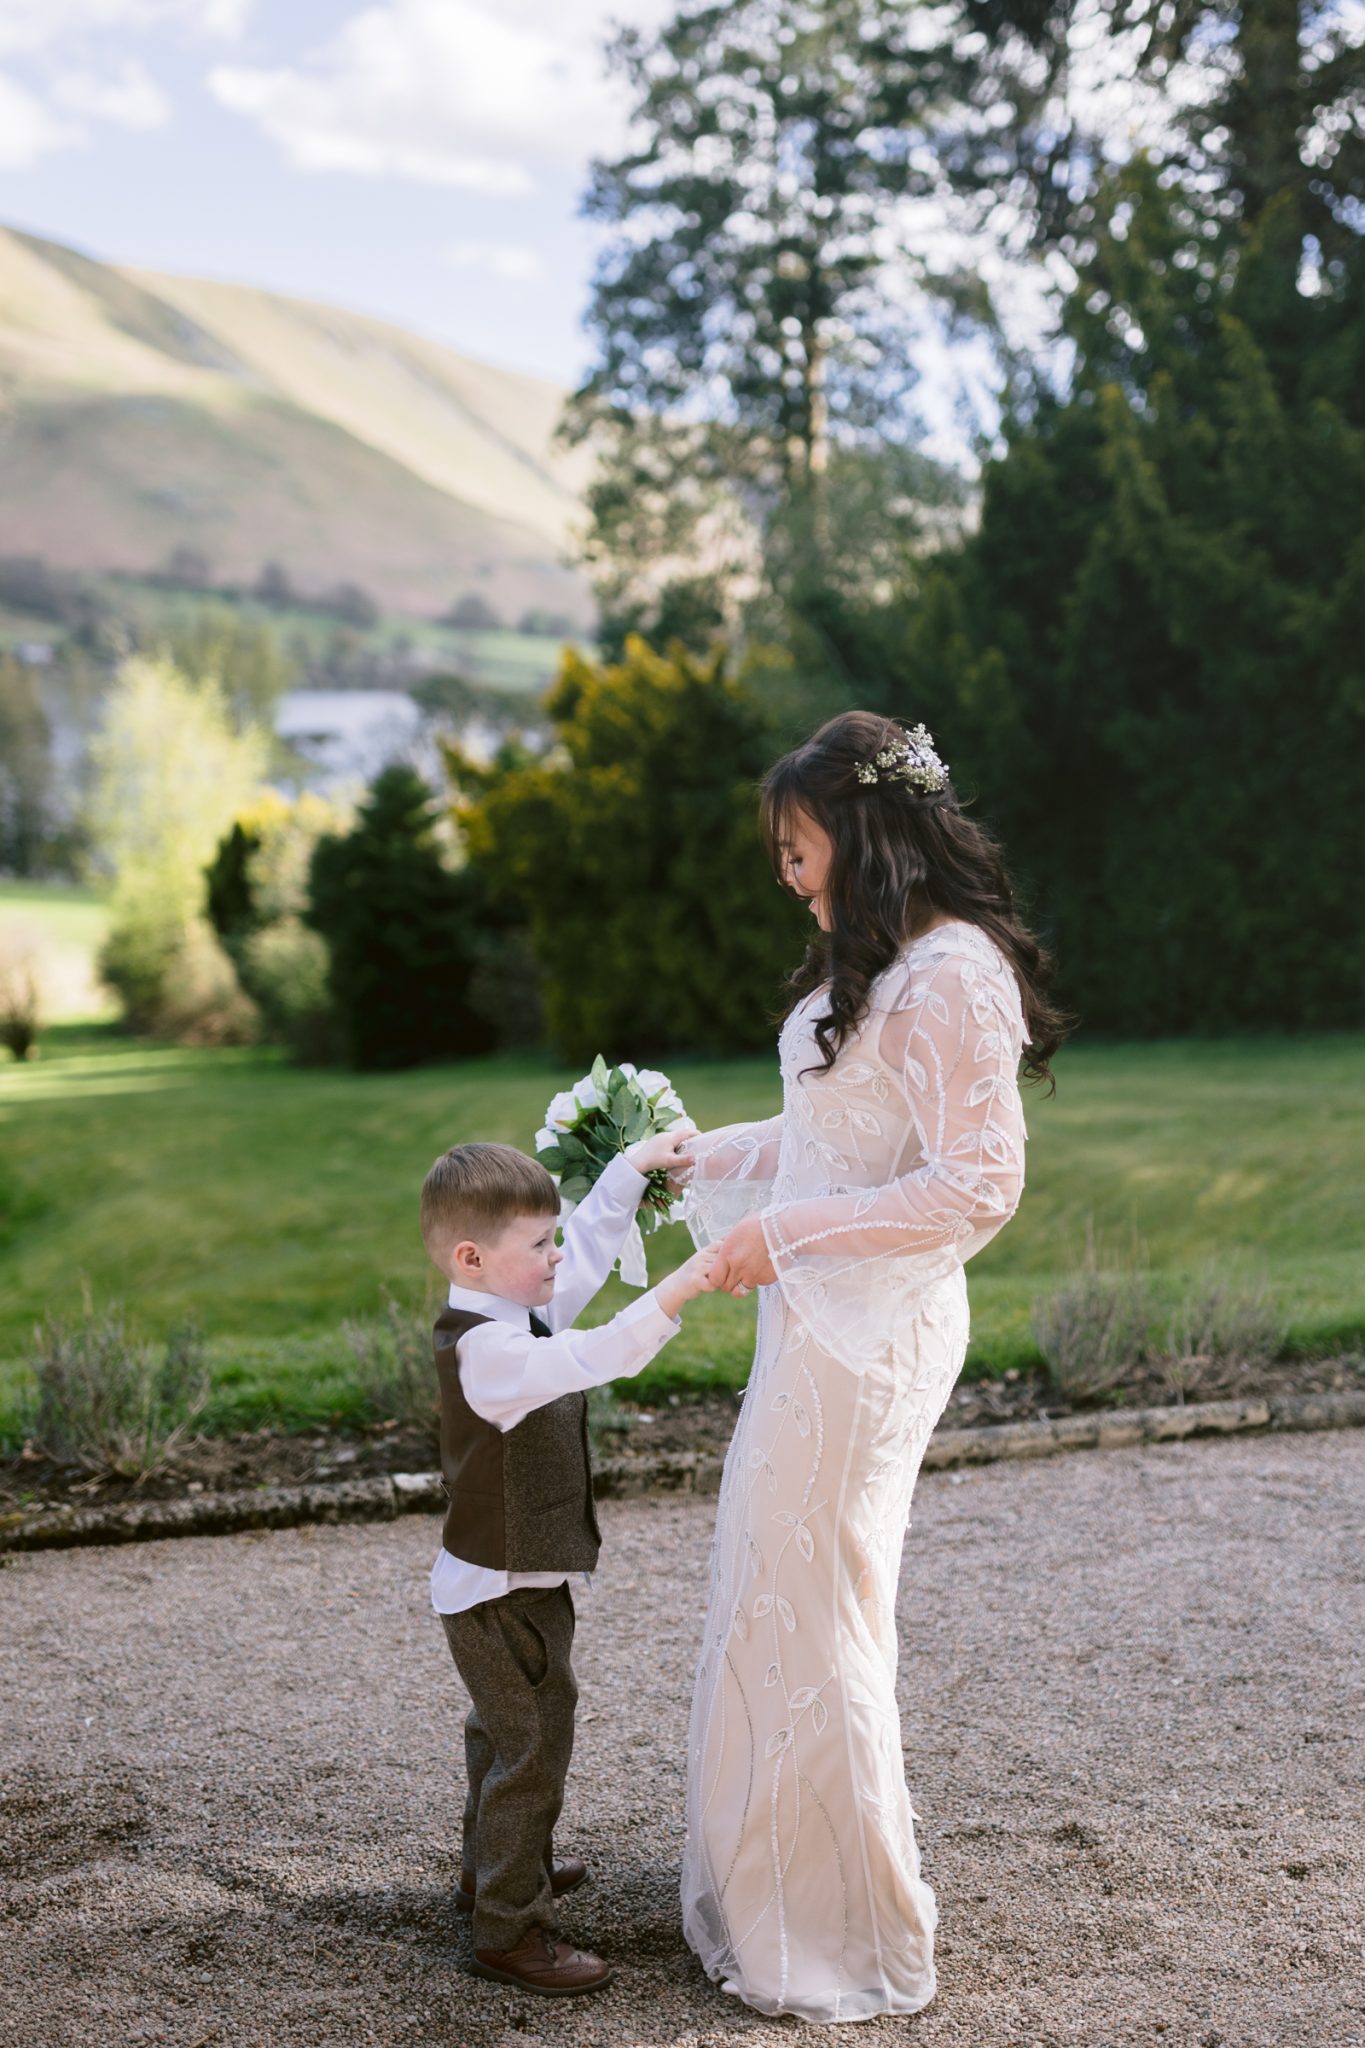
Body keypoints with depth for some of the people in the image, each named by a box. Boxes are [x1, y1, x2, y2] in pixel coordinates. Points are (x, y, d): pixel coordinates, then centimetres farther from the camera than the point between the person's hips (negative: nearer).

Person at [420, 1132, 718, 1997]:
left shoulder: (518, 1311, 0)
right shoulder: (484, 1349, -29)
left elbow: (591, 1241, 12)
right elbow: (590, 1358, -42)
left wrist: (634, 1166, 9)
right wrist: (672, 1294, -48)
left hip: (522, 1583, 11)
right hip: (500, 1593, -11)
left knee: (504, 1732, 27)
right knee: (532, 1747, -3)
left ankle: (494, 1866, 46)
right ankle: (510, 1931, 7)